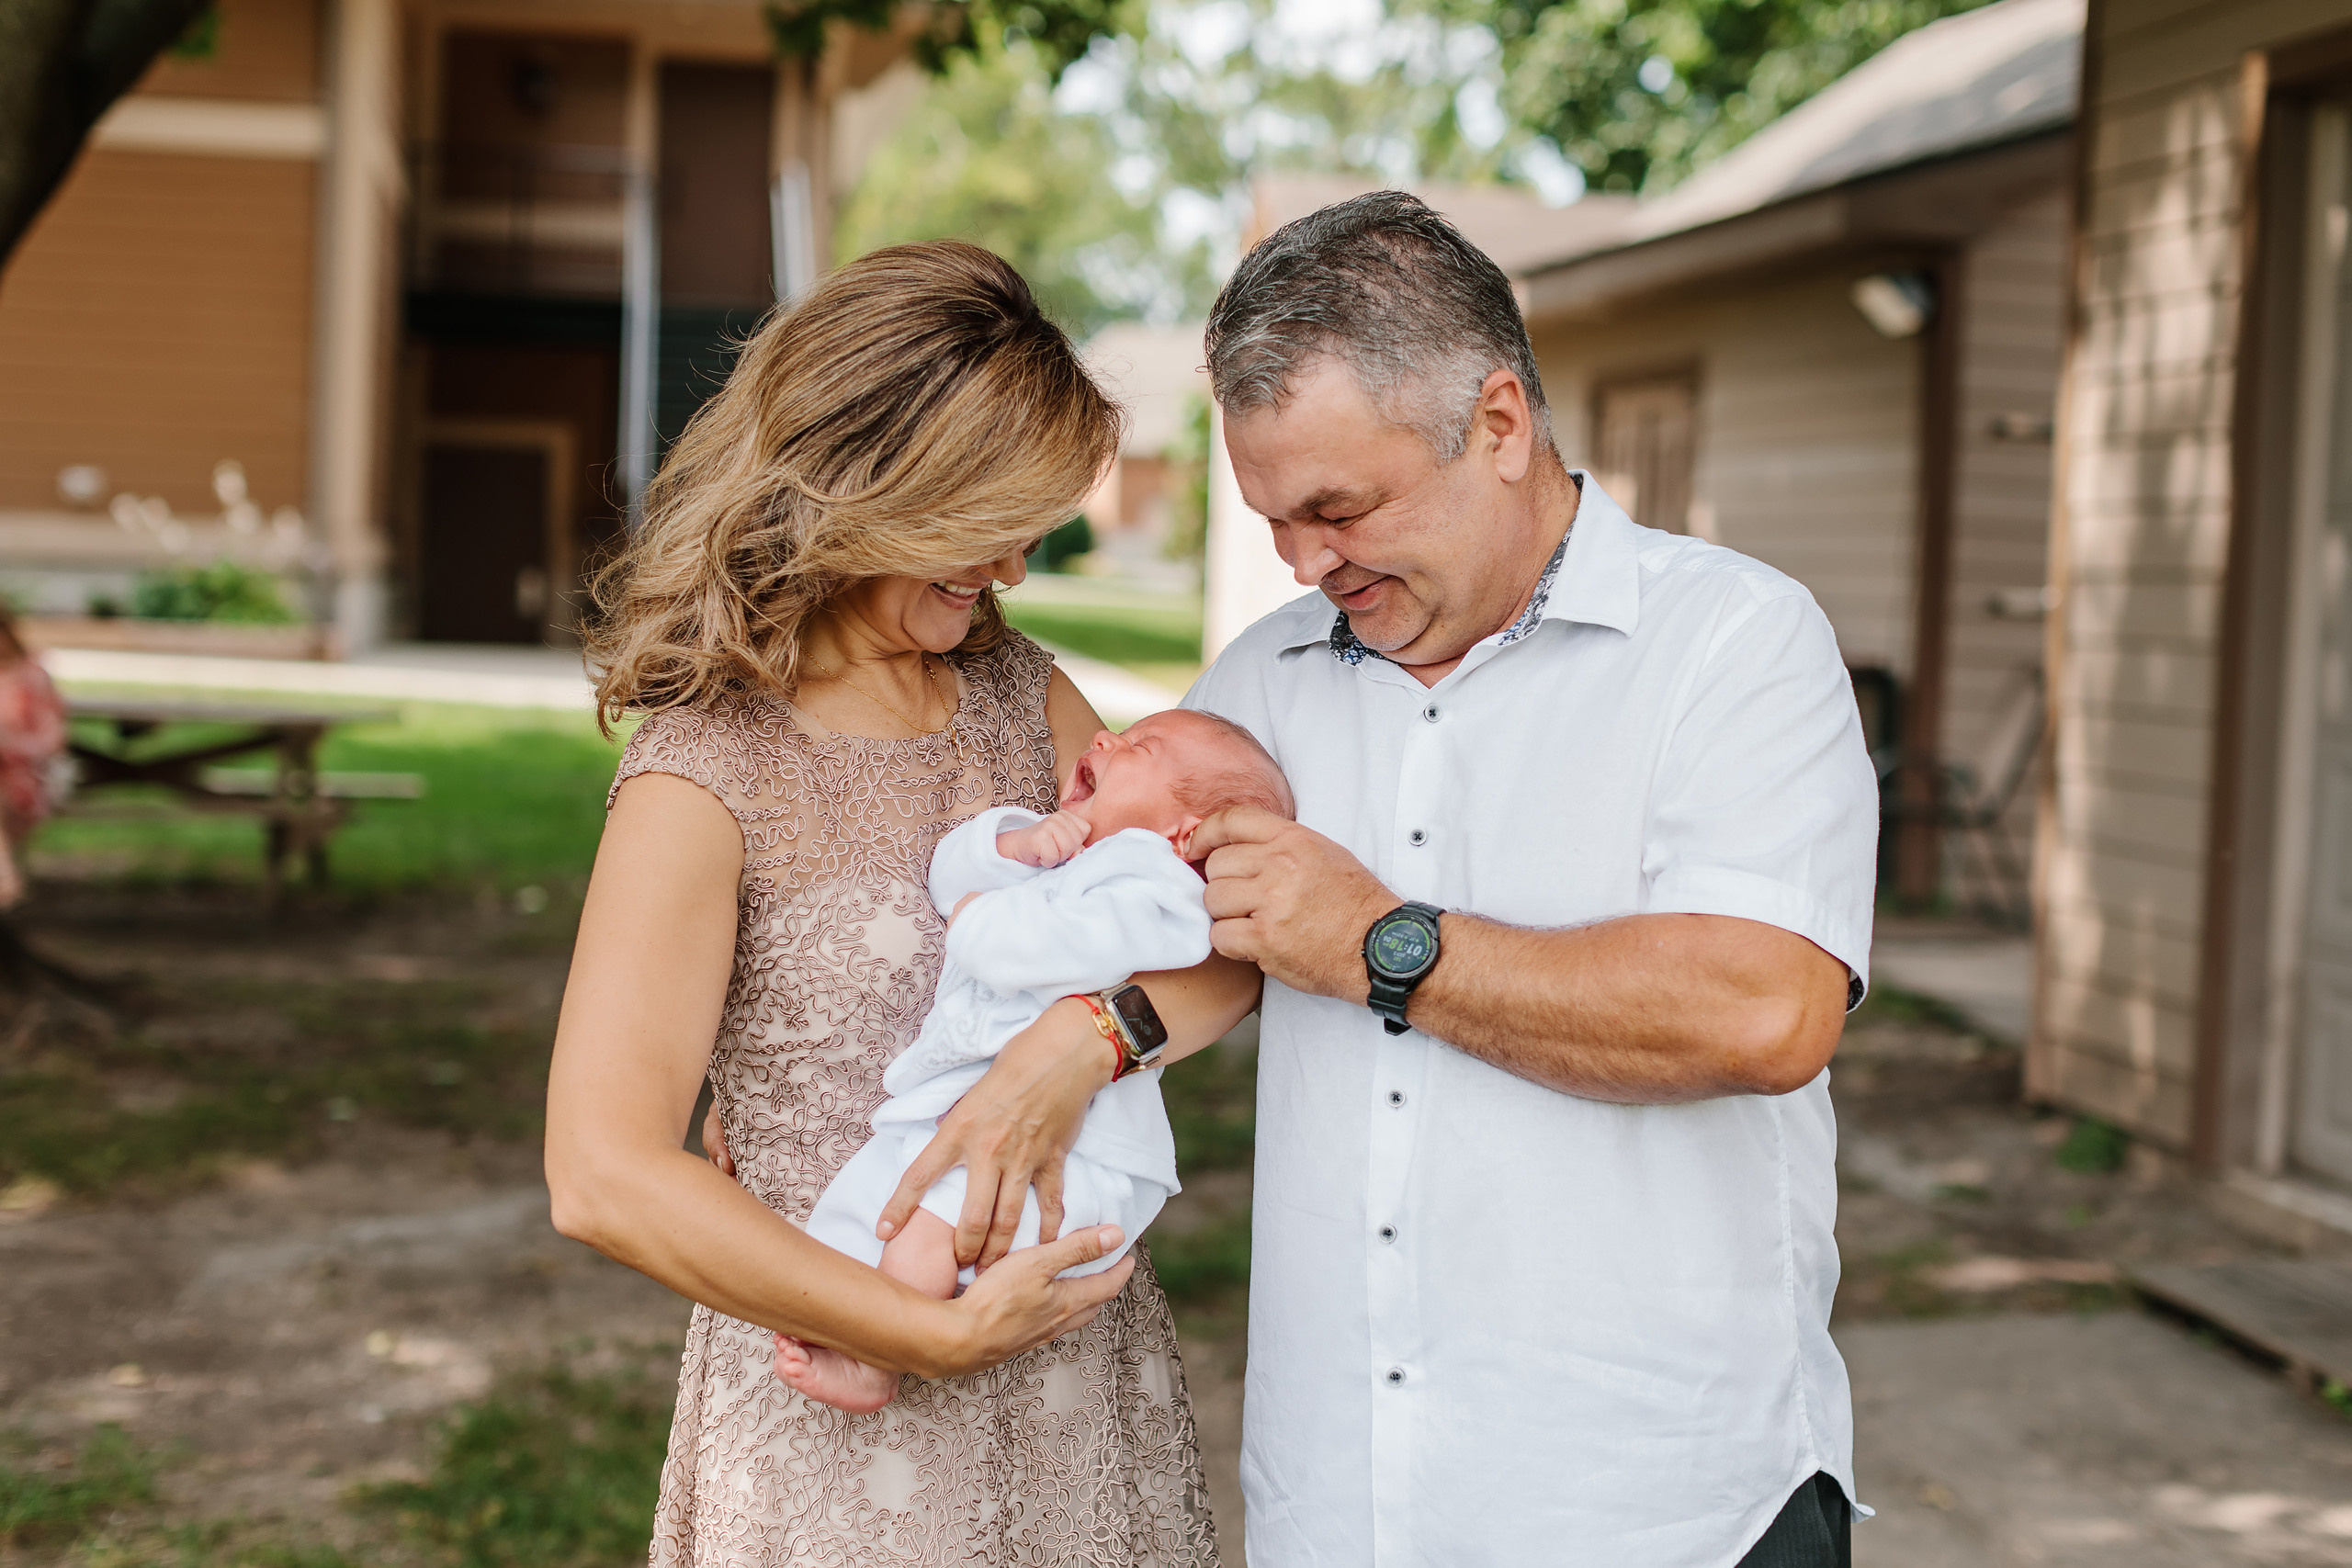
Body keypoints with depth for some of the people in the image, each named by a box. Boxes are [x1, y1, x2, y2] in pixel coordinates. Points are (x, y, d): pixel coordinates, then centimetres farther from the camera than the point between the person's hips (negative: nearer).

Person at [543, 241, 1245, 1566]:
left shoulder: (1022, 693, 5)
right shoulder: (709, 774, -14)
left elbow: (1240, 926, 0)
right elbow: (606, 1178, -21)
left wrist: (1089, 1037, -20)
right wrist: (945, 1334, -19)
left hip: (1091, 1373, 6)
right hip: (849, 1419, -5)